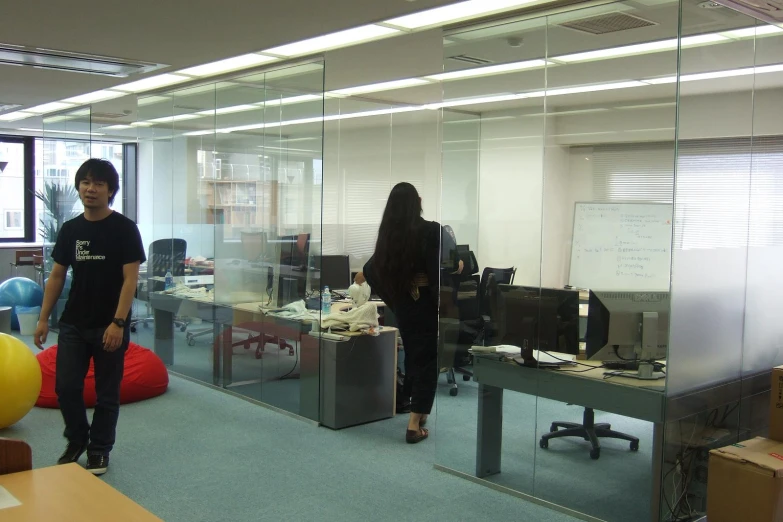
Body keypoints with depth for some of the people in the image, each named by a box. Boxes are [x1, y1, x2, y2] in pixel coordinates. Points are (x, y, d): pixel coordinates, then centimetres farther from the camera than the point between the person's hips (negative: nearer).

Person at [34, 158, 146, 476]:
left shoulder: (124, 229, -8)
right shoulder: (70, 229, 6)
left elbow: (130, 279, -12)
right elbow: (57, 276, 11)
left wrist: (118, 323, -19)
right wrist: (43, 318, 6)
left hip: (110, 326, -4)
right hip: (73, 324, 4)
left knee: (107, 392, 6)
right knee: (66, 386, 3)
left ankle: (100, 449, 23)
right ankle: (77, 440, 27)